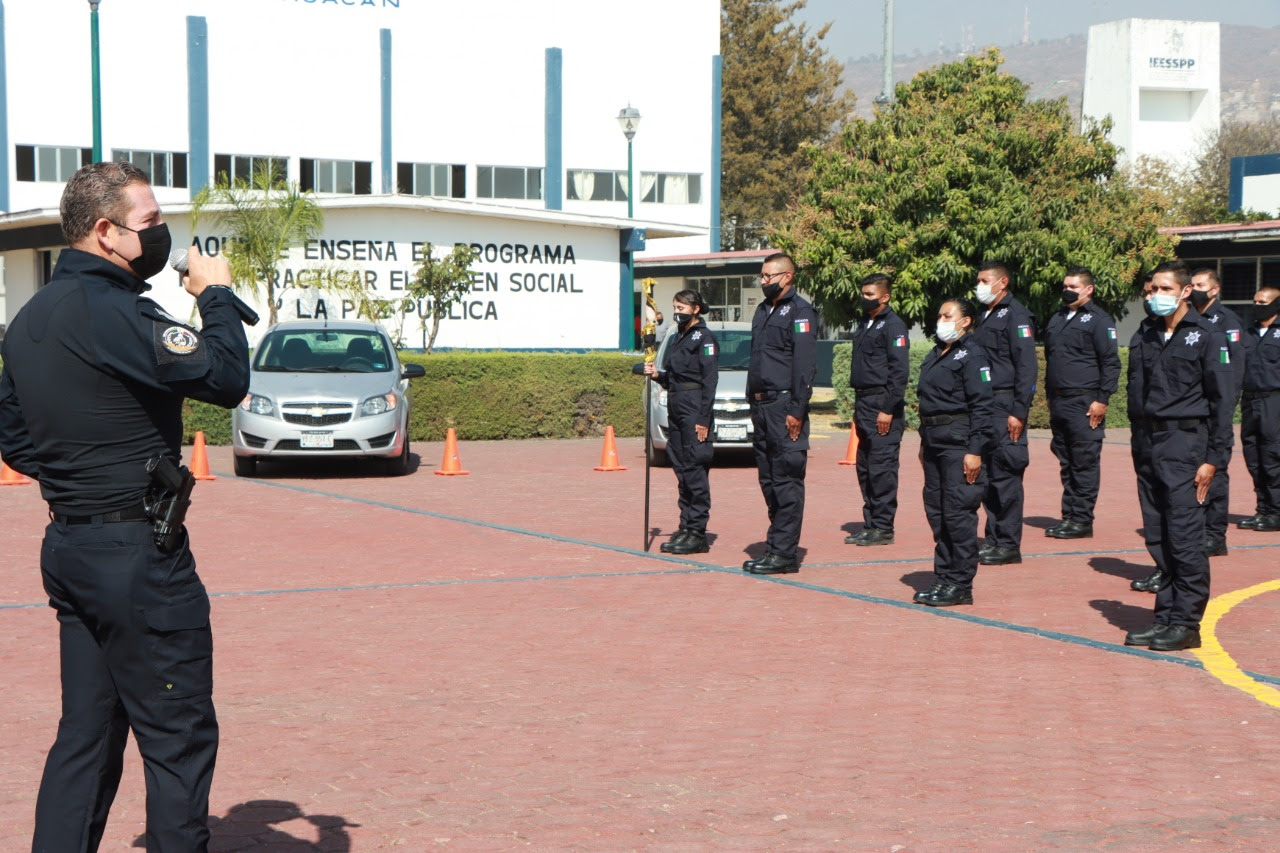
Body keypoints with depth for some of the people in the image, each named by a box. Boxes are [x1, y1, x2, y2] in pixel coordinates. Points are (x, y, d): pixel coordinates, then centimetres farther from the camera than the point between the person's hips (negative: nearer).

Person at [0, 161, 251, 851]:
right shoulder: (113, 313, -18)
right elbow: (226, 378, -23)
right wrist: (216, 295, -9)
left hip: (66, 550, 10)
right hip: (135, 553, -10)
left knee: (87, 732, 15)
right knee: (179, 738, 0)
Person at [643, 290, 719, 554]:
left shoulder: (704, 337, -7)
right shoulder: (678, 338, 18)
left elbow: (709, 381, -13)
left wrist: (703, 419, -18)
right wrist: (657, 375, 2)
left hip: (694, 408, -9)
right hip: (675, 405, 9)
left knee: (695, 469, -8)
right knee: (681, 468, 9)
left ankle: (697, 533, -5)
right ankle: (686, 529, 14)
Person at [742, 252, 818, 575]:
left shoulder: (800, 311, -8)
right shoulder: (763, 311, 19)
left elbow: (805, 366, -14)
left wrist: (796, 411, -18)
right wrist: (753, 402, 16)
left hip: (784, 406, -9)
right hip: (761, 404, 9)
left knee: (787, 479, -6)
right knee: (769, 479, 11)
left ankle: (784, 553, -5)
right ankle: (775, 545, 17)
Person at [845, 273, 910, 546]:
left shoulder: (893, 325, -9)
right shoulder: (864, 326, 19)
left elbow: (899, 371, -14)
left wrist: (888, 409, -18)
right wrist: (858, 407, 17)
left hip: (883, 405, -9)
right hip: (863, 404, 9)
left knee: (882, 467, -8)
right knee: (865, 468, 10)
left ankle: (883, 528, -4)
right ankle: (870, 524, 15)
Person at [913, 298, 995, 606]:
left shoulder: (972, 355, -9)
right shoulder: (936, 355, 17)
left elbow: (983, 405, -14)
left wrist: (975, 450, -18)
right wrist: (924, 443, 19)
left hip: (959, 443, -9)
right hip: (934, 442, 9)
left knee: (958, 512, -6)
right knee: (936, 511, 10)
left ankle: (960, 584, 0)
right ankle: (944, 577, 18)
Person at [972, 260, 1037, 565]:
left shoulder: (1015, 315, -9)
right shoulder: (985, 317, 18)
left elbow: (1027, 366, -14)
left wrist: (1018, 412, -19)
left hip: (1005, 407, -9)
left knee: (1005, 475, -6)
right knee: (987, 475, 9)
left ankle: (1009, 545, -2)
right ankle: (994, 538, 16)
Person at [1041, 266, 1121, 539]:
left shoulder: (1098, 320, -5)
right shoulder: (1057, 320, 18)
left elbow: (1111, 363, -9)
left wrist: (1102, 399, -14)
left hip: (1084, 403, -7)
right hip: (1058, 402, 7)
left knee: (1085, 463, -4)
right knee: (1066, 463, 10)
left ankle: (1082, 520, -2)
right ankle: (1069, 515, 15)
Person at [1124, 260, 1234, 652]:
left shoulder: (1206, 336, -5)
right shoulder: (1150, 337, 14)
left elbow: (1222, 400, -6)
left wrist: (1214, 459, -11)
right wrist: (1145, 447, 12)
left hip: (1188, 443, -6)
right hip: (1155, 443, 6)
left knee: (1184, 535, -9)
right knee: (1166, 537, 8)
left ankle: (1186, 623, -5)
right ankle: (1167, 616, 13)